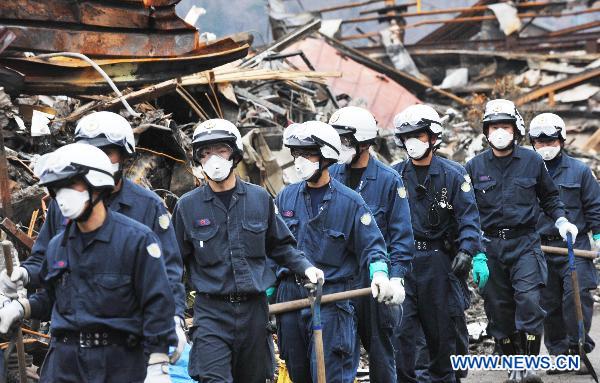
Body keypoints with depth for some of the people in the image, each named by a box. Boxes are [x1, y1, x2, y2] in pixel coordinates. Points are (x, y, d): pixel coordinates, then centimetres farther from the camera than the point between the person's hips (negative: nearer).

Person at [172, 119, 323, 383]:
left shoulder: (259, 198, 4)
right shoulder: (188, 206, 0)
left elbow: (280, 245, 17)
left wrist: (305, 267, 2)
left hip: (254, 309, 3)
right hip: (211, 311, -2)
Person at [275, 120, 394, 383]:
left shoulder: (349, 201, -3)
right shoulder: (286, 197, 8)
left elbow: (371, 246, -1)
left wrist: (379, 273, -20)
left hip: (331, 299, -5)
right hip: (289, 296, 5)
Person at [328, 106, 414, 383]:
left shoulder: (388, 180, -5)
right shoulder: (332, 175, 6)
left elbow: (401, 235, -5)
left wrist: (396, 277, -12)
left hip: (375, 276, -3)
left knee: (380, 347, 8)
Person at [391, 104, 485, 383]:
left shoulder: (452, 174, 0)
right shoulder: (395, 176, 6)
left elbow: (468, 216, -6)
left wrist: (468, 251, -19)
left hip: (439, 259, -1)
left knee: (443, 325, 8)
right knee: (401, 325, -6)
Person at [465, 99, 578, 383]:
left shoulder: (532, 161, 4)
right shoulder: (474, 167, 5)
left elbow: (549, 196, 17)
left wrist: (560, 220, 3)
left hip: (525, 243, -2)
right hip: (490, 246, 2)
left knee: (528, 299, -17)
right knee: (498, 307, 3)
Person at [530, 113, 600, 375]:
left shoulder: (579, 171, 4)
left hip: (574, 247, -2)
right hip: (541, 249, 2)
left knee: (576, 296, -13)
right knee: (549, 304, 5)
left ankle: (579, 349, -4)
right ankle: (559, 354, 13)